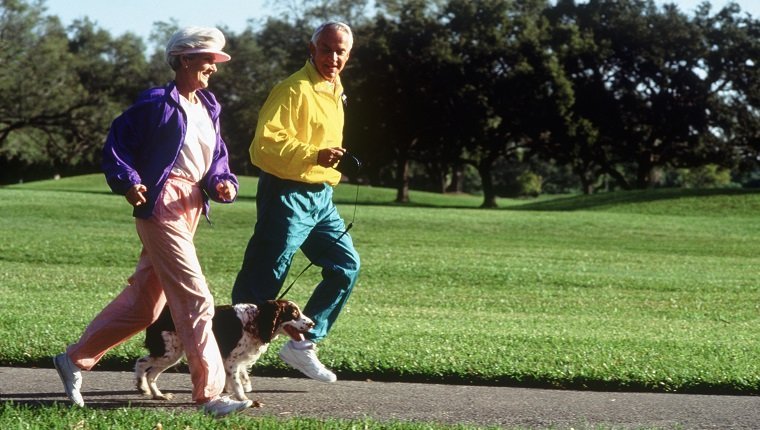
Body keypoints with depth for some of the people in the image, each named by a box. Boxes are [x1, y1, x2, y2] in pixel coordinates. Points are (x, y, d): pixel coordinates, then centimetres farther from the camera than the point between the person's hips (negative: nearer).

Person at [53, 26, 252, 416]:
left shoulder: (208, 109, 16)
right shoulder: (158, 103, -8)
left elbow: (217, 160, 19)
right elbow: (117, 141, -6)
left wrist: (223, 184, -1)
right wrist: (127, 181, -19)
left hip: (191, 208, 9)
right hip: (160, 204, -9)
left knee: (144, 301, 13)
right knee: (194, 297, -12)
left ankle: (75, 359, 26)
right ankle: (209, 392, -9)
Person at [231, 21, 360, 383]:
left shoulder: (334, 91, 15)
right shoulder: (294, 89, -15)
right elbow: (266, 143, -24)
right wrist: (314, 156, -33)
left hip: (321, 197, 9)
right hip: (288, 195, -9)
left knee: (346, 265, 8)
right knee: (262, 281, -7)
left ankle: (302, 344, 14)